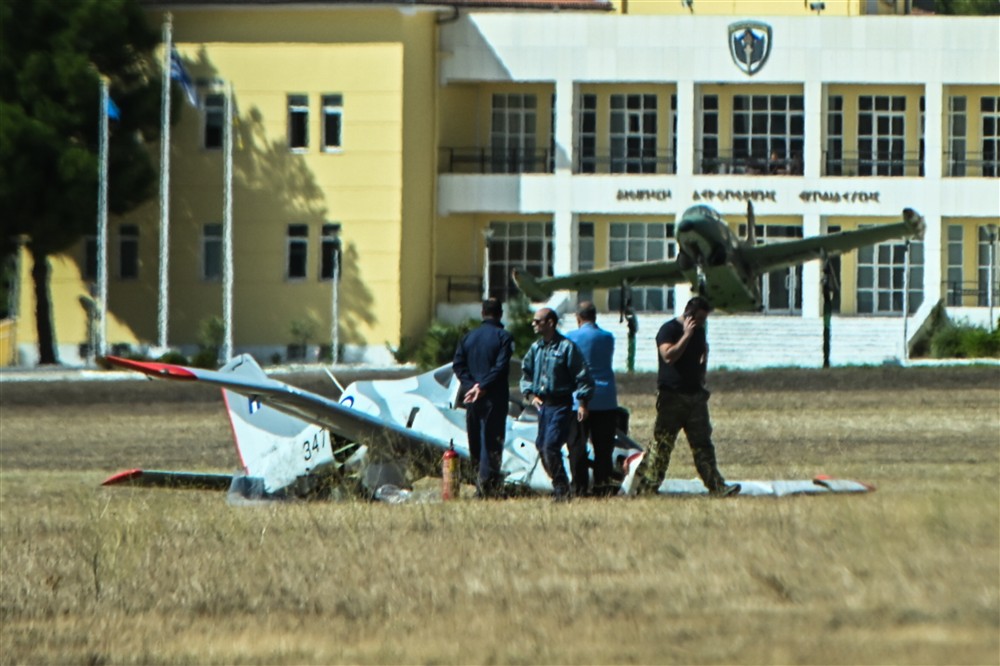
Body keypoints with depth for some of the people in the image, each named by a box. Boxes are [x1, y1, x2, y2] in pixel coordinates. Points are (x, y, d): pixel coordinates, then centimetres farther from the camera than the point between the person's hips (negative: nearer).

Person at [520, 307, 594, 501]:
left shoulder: (566, 347, -9)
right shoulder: (536, 348, 12)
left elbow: (582, 376, -8)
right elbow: (526, 373, 21)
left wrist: (582, 403, -12)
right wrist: (530, 394, 5)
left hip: (560, 404, -7)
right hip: (542, 404, 8)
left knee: (551, 447, -16)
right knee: (541, 446, 8)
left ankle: (562, 490, -9)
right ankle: (559, 487, 19)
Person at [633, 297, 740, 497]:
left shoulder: (699, 331, 14)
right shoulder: (669, 330, -8)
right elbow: (669, 355, -23)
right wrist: (687, 335, -21)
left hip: (695, 395, 6)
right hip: (672, 395, -6)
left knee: (703, 443, 4)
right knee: (662, 442, -5)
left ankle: (716, 486, 1)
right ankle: (645, 486, 1)